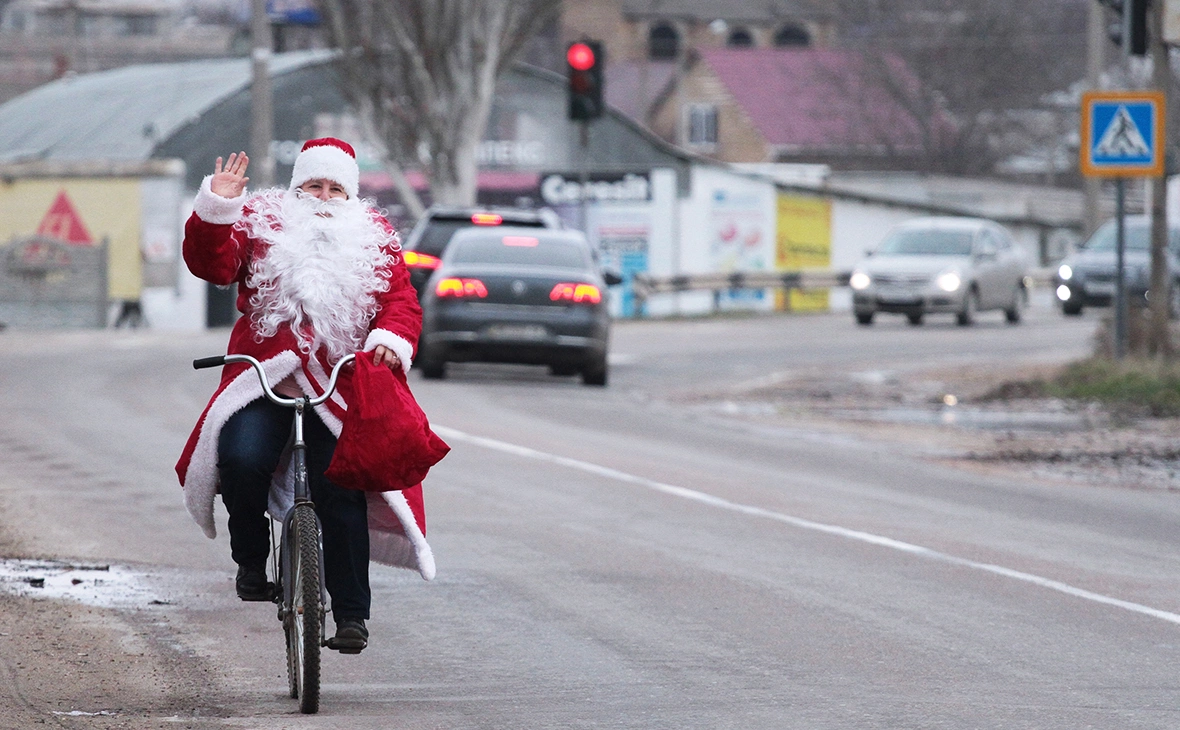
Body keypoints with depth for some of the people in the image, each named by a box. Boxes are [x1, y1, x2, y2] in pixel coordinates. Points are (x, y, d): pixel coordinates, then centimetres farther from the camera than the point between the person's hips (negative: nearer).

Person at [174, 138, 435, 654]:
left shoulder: (374, 237, 15)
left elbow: (401, 298, 6)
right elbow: (214, 265, -2)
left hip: (341, 388, 1)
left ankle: (351, 614, 1)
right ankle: (251, 561, -1)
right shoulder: (260, 223, 12)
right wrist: (215, 210, -18)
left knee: (341, 494, -7)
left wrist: (391, 339, -15)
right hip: (263, 379, -1)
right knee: (243, 459, -27)